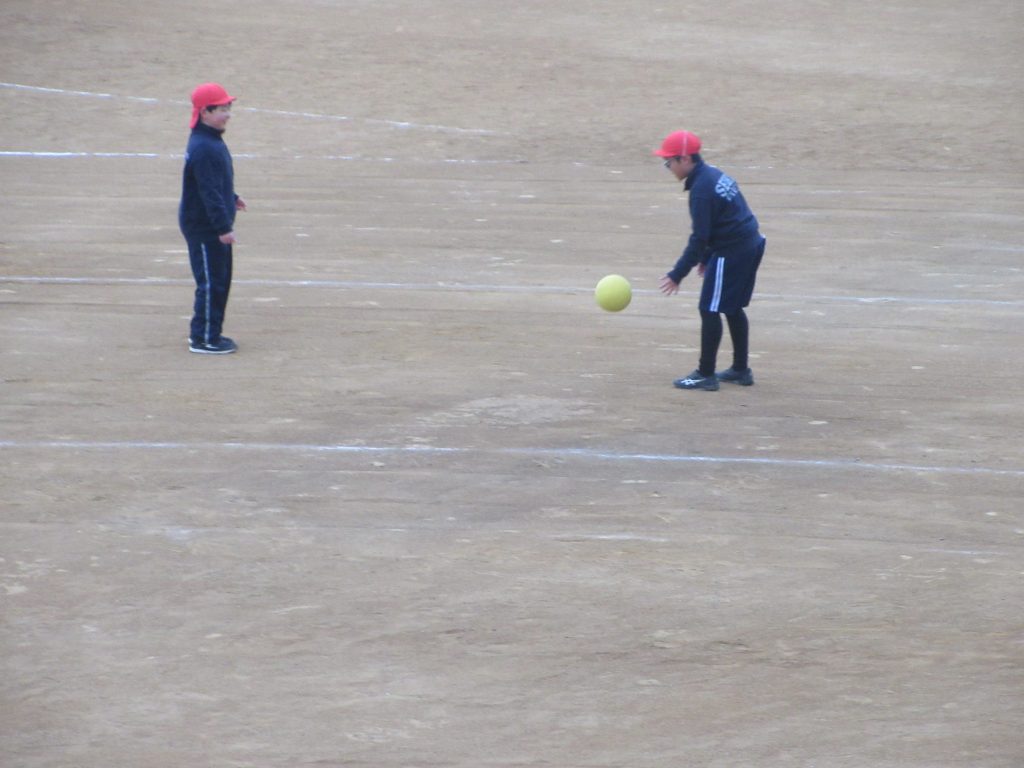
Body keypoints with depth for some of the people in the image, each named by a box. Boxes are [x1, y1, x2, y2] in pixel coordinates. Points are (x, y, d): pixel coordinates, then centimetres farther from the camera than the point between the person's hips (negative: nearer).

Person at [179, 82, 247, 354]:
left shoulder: (212, 142, 10)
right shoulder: (203, 148, -23)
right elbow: (209, 191, -25)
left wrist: (231, 199, 36)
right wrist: (223, 227, -25)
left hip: (212, 227, 11)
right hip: (204, 227, -11)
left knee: (220, 280, 17)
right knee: (211, 283, -5)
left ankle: (203, 332, 27)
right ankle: (204, 339, 2)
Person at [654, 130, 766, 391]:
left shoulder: (701, 189, -20)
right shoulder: (714, 175, 10)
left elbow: (699, 238, -21)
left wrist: (677, 275, -17)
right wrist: (706, 257, 25)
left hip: (731, 253, -10)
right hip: (751, 244, 10)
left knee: (710, 310, -3)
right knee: (733, 308, 19)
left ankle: (705, 375, 1)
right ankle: (741, 370, 25)